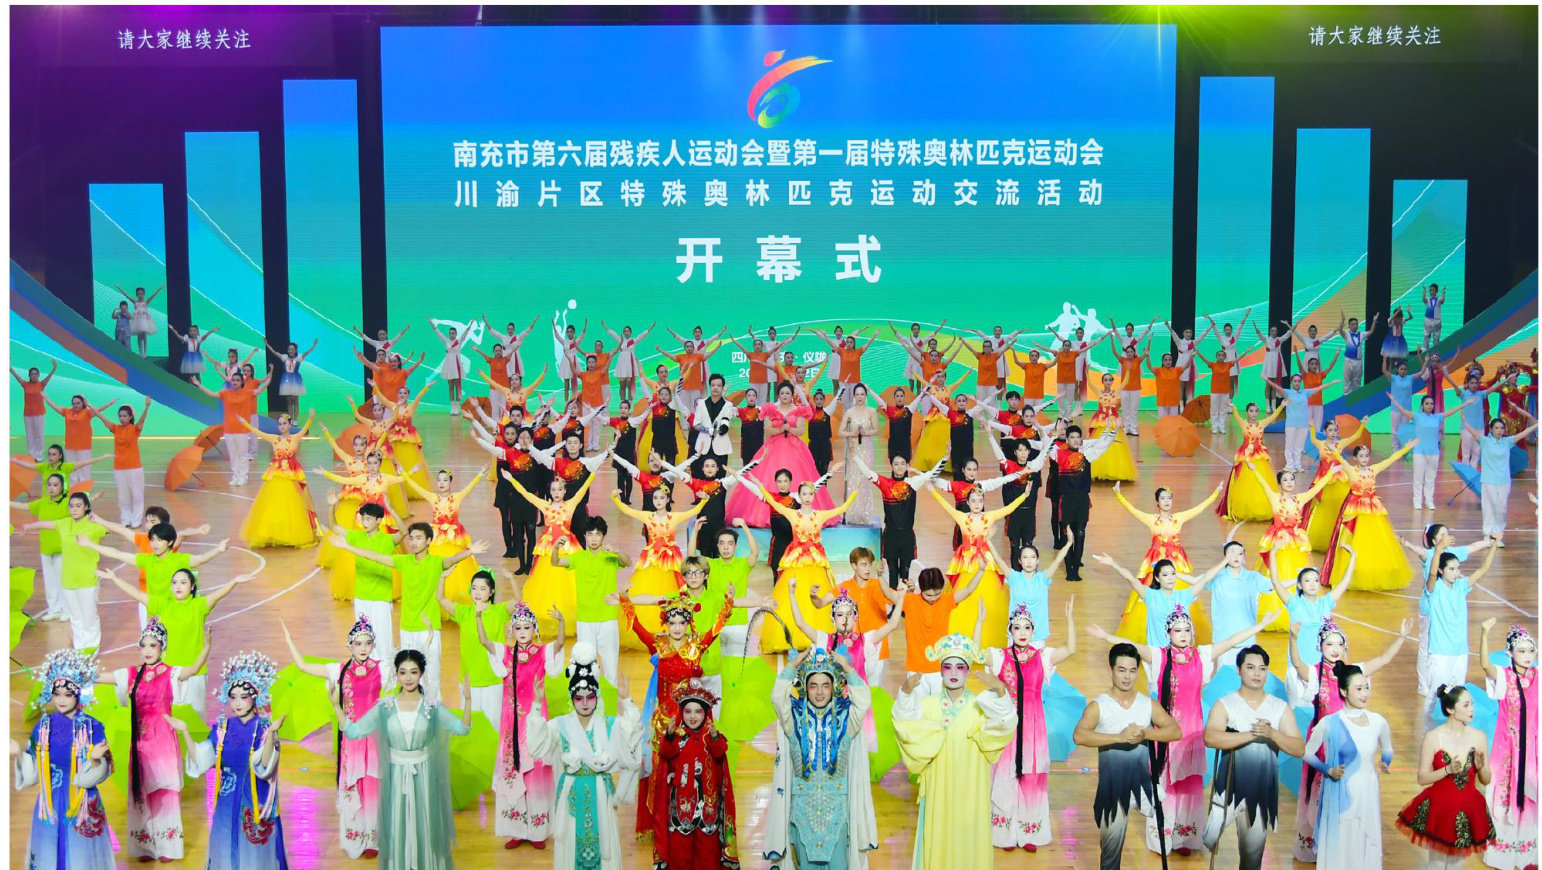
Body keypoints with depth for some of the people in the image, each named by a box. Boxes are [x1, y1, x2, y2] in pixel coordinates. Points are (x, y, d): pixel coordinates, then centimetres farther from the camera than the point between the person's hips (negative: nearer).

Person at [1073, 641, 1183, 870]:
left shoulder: (1148, 703, 4)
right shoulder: (1098, 705, -8)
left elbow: (1176, 731, -6)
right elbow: (1078, 736, -25)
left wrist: (1145, 734, -23)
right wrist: (1119, 737, -33)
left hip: (1144, 784, 3)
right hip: (1112, 786, -3)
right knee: (1111, 849, 7)